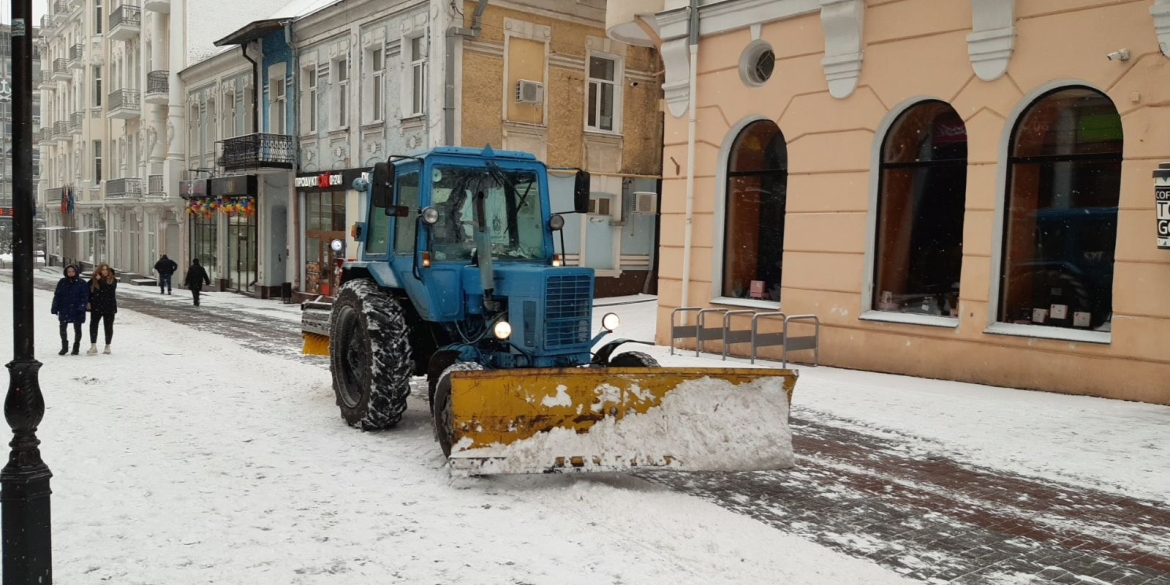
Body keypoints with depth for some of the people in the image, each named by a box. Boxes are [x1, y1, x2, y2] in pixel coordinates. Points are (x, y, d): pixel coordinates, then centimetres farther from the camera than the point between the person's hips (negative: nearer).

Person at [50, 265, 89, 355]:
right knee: (63, 328, 1)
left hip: (77, 311, -2)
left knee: (77, 329, 8)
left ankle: (76, 348, 20)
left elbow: (85, 296, -5)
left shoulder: (82, 283, -3)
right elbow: (57, 296, 6)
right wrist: (55, 309, 1)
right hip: (64, 310, 2)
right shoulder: (62, 282, 4)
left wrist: (81, 307, -18)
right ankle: (64, 347, 15)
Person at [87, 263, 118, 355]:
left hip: (109, 307, -1)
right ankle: (93, 346, -2)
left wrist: (100, 281, -19)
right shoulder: (93, 280, 3)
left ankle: (107, 346, 18)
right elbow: (89, 291, 6)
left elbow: (110, 290, -19)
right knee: (93, 325, -5)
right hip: (96, 307, 1)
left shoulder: (113, 280, -2)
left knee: (108, 326, 7)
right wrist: (88, 302, -5)